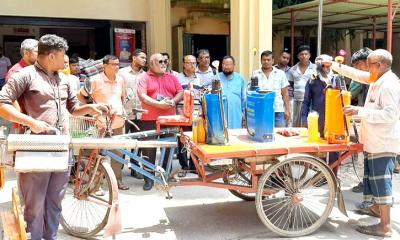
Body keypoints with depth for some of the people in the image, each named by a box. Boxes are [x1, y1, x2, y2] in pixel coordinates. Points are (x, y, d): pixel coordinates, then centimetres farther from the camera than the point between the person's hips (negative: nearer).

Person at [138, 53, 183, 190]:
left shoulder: (171, 77, 14)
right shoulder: (145, 78, 0)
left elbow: (180, 93, 11)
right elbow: (142, 96, -10)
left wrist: (173, 101, -9)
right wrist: (158, 104, -20)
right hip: (150, 120, -4)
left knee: (168, 148, 10)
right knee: (149, 150, 0)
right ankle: (149, 178, 9)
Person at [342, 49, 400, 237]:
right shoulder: (378, 80, 10)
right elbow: (359, 75, 26)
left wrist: (360, 111, -29)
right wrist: (337, 67, 21)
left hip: (383, 143, -11)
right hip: (375, 142, 11)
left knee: (381, 181, -7)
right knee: (372, 177, 23)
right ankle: (376, 208, 41)